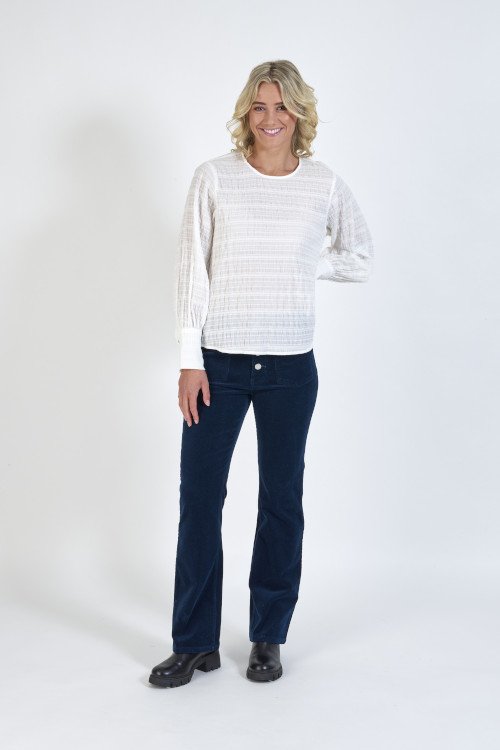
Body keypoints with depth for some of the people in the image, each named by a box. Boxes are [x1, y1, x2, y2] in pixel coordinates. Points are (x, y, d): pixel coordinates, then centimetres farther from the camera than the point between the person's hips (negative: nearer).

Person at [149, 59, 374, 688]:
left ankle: (268, 638, 23)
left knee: (282, 500, 8)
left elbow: (360, 259, 16)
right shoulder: (214, 177, 0)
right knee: (199, 497, 1)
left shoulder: (324, 185, 3)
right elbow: (191, 272, -1)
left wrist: (300, 265, 1)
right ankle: (194, 642, 15)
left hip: (290, 365, 1)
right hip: (219, 360, -1)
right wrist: (190, 359, -6)